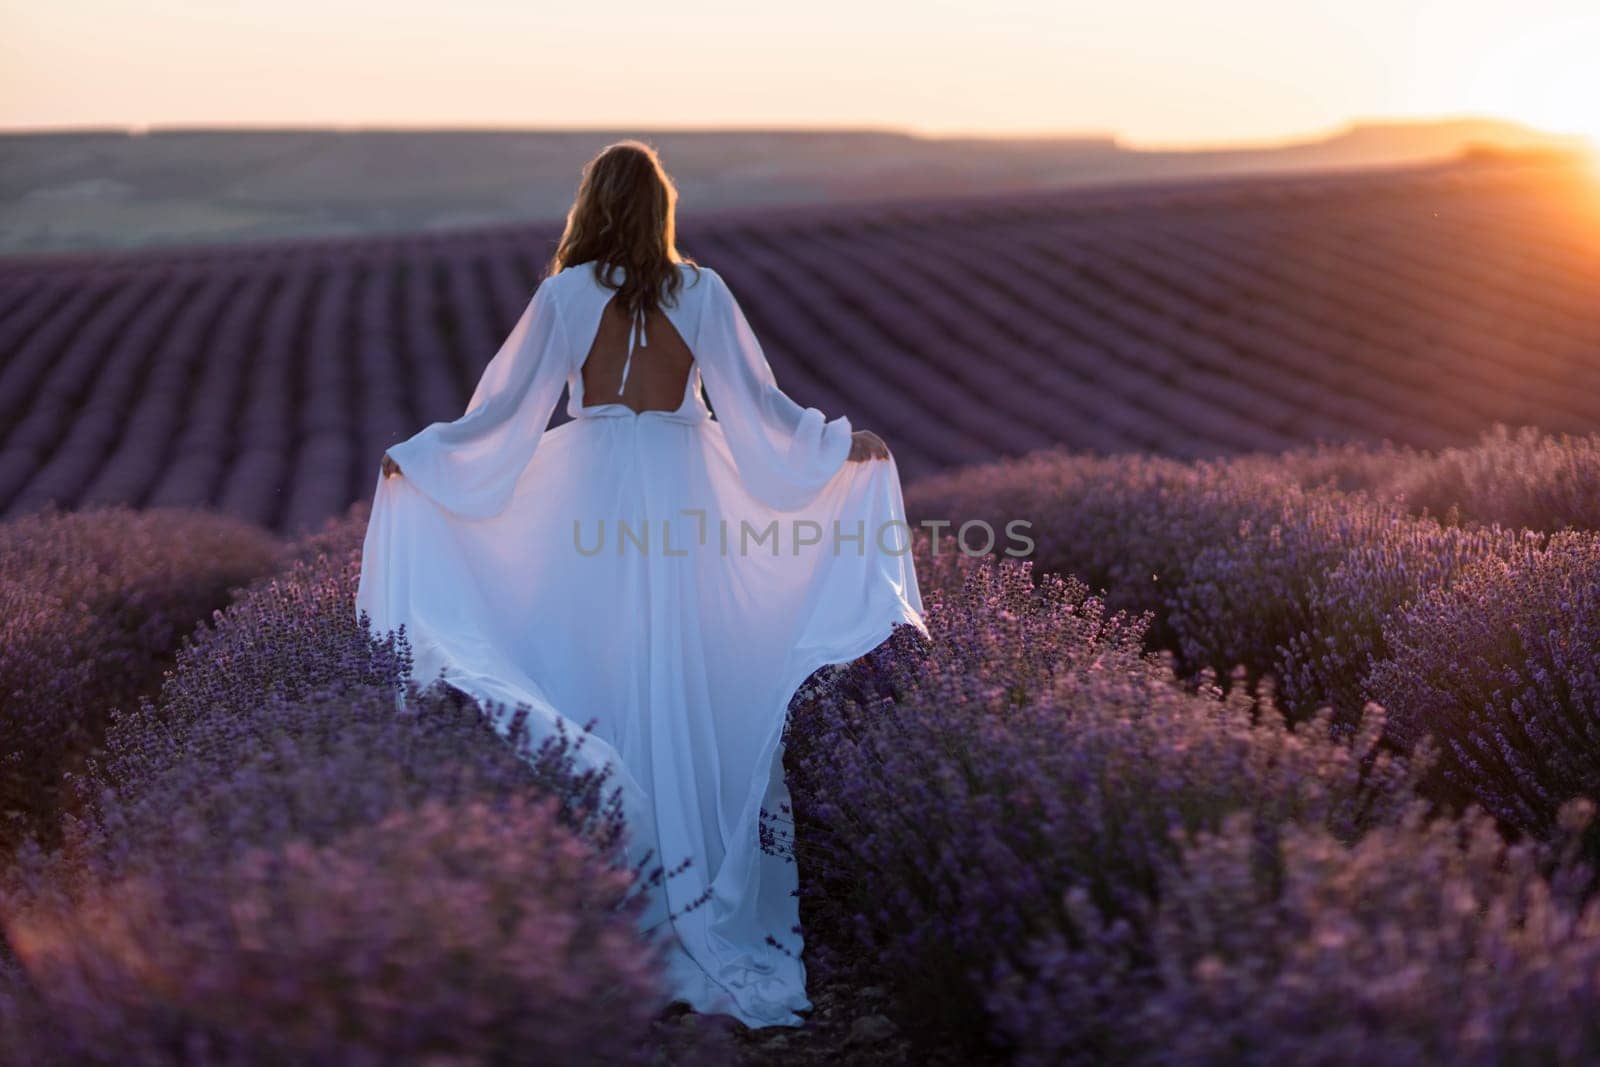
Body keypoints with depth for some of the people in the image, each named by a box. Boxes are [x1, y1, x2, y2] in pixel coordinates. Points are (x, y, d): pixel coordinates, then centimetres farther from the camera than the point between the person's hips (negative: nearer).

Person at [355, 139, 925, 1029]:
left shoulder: (568, 294, -2)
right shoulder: (702, 291, 0)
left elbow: (508, 405, 1)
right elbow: (758, 405, 0)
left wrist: (414, 454, 13)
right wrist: (845, 446, 12)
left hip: (592, 488, -1)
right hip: (685, 491, 1)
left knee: (596, 669, 7)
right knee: (682, 680, 7)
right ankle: (697, 871, 13)